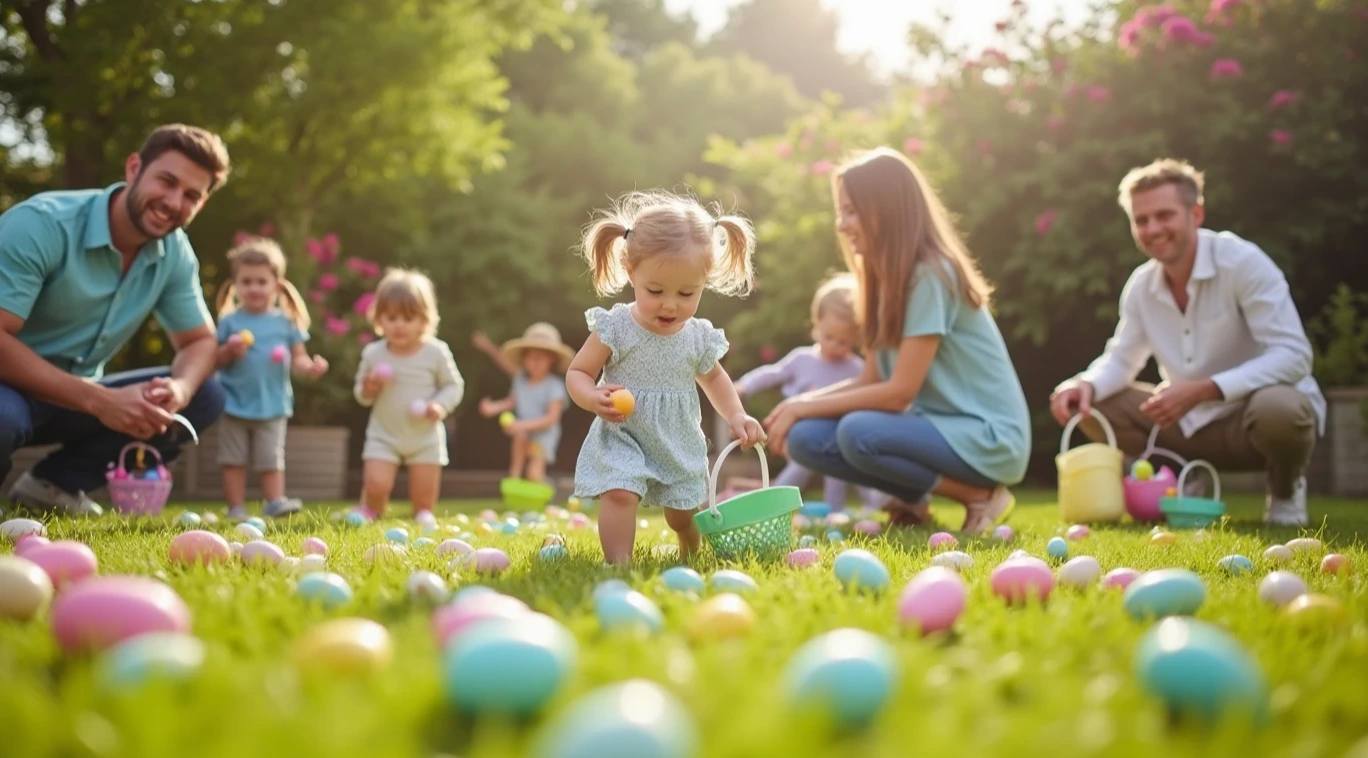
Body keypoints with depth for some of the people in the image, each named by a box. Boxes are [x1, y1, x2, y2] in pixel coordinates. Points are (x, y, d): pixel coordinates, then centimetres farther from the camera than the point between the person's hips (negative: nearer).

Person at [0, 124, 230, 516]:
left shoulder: (175, 253, -4)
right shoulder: (43, 223, -22)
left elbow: (199, 342, 3)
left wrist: (179, 389, -22)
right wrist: (99, 401, -34)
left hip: (74, 400, 7)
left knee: (205, 396, -7)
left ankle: (54, 483, 0)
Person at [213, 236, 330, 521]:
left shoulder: (286, 321, 2)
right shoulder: (230, 321, 0)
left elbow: (298, 357, 3)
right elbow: (216, 360, 1)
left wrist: (310, 367, -18)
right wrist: (230, 351, -19)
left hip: (272, 404, 0)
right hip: (234, 404, 0)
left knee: (271, 459, 2)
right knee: (233, 459, 5)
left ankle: (275, 502, 3)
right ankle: (236, 508, 11)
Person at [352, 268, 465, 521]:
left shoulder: (436, 352, -9)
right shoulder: (373, 354, -4)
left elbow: (454, 385, -1)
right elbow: (361, 393, 6)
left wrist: (441, 406, -19)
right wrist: (368, 389, -17)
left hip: (425, 436, 0)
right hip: (384, 434, 0)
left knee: (424, 495, 5)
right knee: (376, 484, -13)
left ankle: (423, 516, 35)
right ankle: (369, 513, 17)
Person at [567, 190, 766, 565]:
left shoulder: (699, 336, -5)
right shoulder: (615, 328, -16)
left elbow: (713, 377, 16)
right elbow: (578, 373, -10)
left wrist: (736, 415, 3)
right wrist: (594, 399, -31)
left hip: (680, 445, 3)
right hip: (622, 438, -3)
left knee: (683, 513, 14)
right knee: (619, 493, -27)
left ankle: (691, 557, 44)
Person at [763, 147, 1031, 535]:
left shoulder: (931, 275, -18)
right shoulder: (891, 278, 10)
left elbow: (899, 391, -21)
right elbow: (871, 380, 7)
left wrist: (805, 407, -15)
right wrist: (800, 402, -8)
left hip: (989, 437, -8)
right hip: (938, 424, 8)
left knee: (859, 433, -32)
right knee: (805, 438, -10)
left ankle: (979, 495, -11)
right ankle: (913, 499, 6)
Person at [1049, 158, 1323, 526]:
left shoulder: (1243, 262, -21)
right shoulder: (1141, 285, -1)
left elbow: (1293, 357, -26)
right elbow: (1121, 359, 7)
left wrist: (1201, 390, -35)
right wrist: (1086, 385, -18)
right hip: (1195, 424, 5)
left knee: (1276, 408, -39)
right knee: (1092, 407, -8)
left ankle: (1285, 491, -4)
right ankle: (1186, 482, 10)